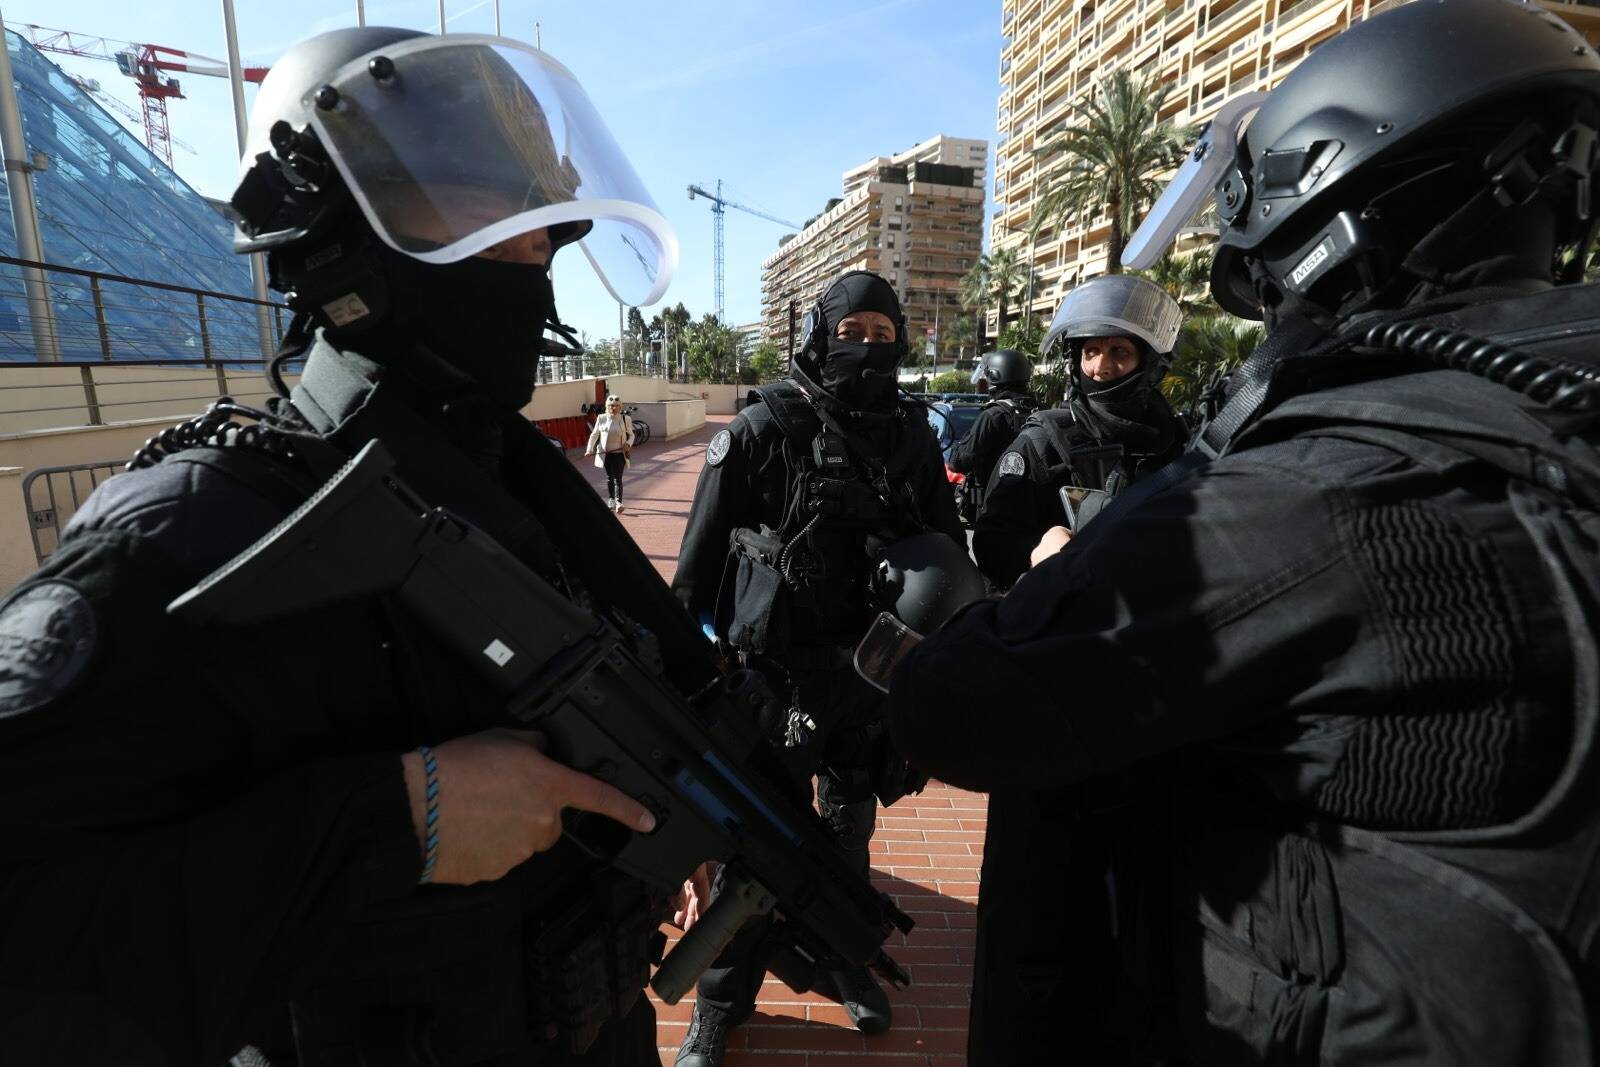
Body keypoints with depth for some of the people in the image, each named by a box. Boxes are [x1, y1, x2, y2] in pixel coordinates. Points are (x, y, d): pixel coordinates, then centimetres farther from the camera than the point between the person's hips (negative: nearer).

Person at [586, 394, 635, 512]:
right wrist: (589, 449, -1)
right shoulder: (601, 418, 0)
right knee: (609, 477, 12)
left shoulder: (625, 419, -4)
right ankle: (611, 500, 28)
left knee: (618, 478, -8)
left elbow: (631, 435, 8)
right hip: (606, 453, 2)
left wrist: (628, 444, -13)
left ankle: (618, 502, -12)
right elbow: (594, 434, 7)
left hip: (620, 453, -2)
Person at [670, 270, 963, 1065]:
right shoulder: (764, 429, -9)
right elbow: (699, 559, -7)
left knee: (851, 826, 21)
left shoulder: (912, 438, 3)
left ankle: (844, 957, 46)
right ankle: (722, 1003, 32)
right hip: (771, 671, -3)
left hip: (873, 672, 4)